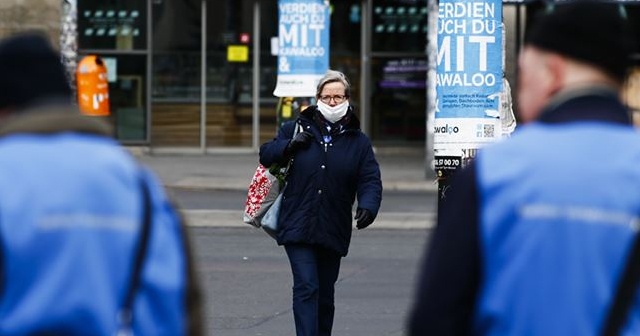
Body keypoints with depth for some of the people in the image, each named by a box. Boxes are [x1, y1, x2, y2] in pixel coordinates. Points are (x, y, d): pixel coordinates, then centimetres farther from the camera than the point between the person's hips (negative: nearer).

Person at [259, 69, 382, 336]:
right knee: (306, 286, -15)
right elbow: (266, 156, 9)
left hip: (333, 231, 2)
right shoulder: (295, 128, 6)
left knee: (325, 293, 12)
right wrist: (290, 145, -10)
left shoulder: (358, 142, 7)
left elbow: (370, 181, 0)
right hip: (297, 226, -2)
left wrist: (368, 206, -20)